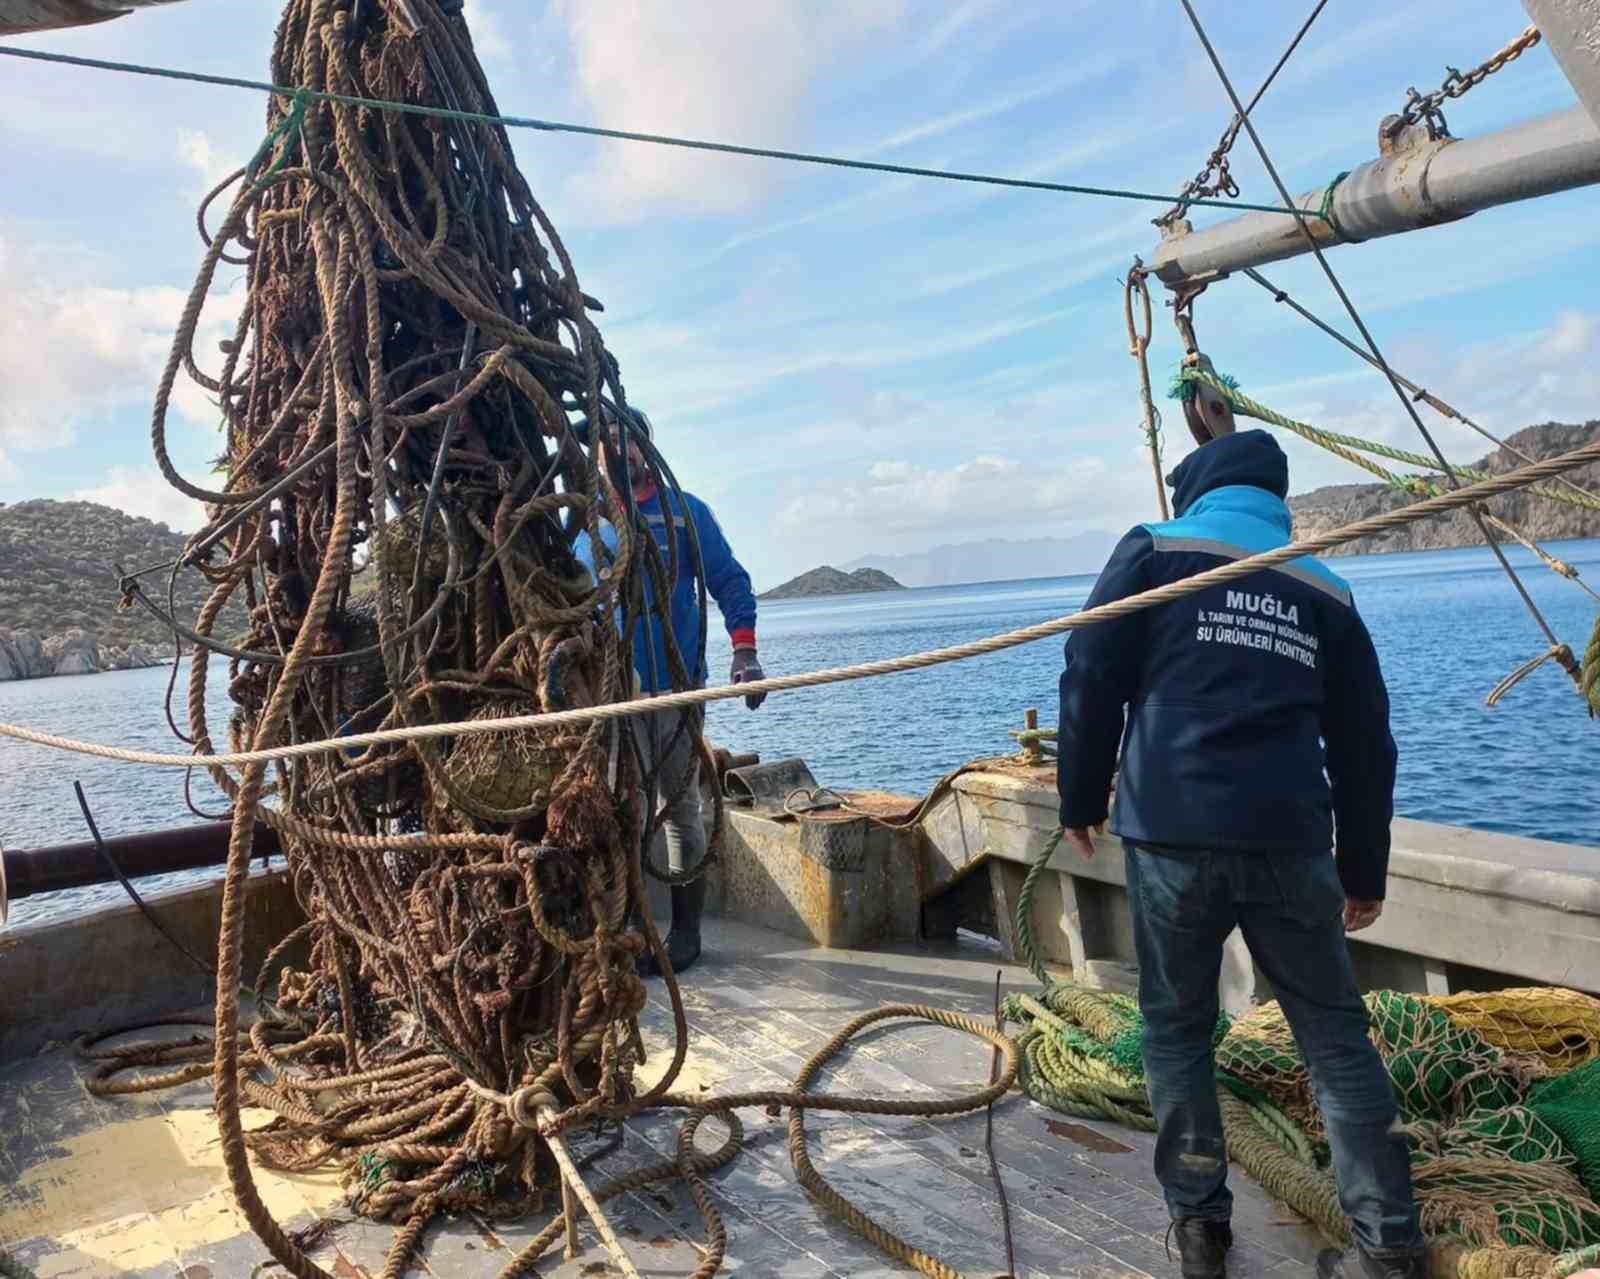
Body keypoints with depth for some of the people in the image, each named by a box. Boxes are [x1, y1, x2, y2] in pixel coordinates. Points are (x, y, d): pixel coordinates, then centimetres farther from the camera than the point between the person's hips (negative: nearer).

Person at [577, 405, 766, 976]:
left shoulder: (685, 511, 4)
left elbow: (729, 581, 1)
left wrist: (744, 652, -11)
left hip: (676, 683, -2)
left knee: (680, 804, 6)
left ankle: (685, 929, 17)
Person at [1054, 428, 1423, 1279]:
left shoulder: (1153, 552, 5)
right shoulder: (1325, 592, 15)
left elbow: (1090, 681, -2)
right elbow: (1365, 745, 16)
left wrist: (1081, 801, 8)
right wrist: (1364, 870, 24)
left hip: (1173, 834, -2)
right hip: (1290, 841, 3)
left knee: (1176, 1027, 13)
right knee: (1335, 1033, 14)